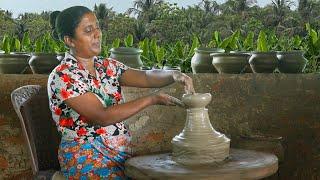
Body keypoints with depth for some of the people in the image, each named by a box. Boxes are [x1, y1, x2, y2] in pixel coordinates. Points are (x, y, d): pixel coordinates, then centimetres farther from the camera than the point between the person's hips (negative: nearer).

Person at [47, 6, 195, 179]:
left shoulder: (108, 66, 10)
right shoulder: (62, 77, -12)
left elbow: (145, 77, -2)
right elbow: (102, 116, -20)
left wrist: (174, 75, -23)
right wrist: (151, 99, -21)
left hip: (121, 152, 6)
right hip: (84, 158, -6)